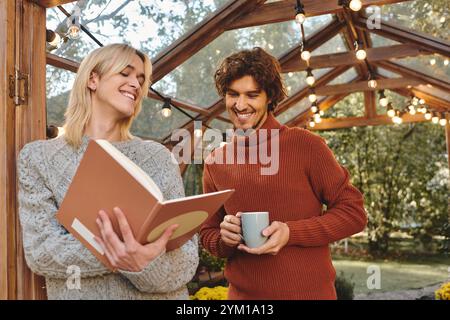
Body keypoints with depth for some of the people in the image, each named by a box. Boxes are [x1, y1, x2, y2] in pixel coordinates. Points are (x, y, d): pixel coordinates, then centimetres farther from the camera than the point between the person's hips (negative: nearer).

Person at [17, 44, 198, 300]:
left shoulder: (158, 157, -3)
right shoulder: (39, 157, -4)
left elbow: (187, 253, -9)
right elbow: (40, 250, -13)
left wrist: (148, 264, -30)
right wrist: (116, 250, -29)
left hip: (161, 295, 1)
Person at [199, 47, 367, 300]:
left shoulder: (306, 146, -11)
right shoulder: (215, 163, 0)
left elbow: (354, 213, -8)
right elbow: (208, 235, 9)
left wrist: (291, 232, -20)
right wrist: (225, 239, -13)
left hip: (310, 292, -3)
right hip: (243, 294, 3)